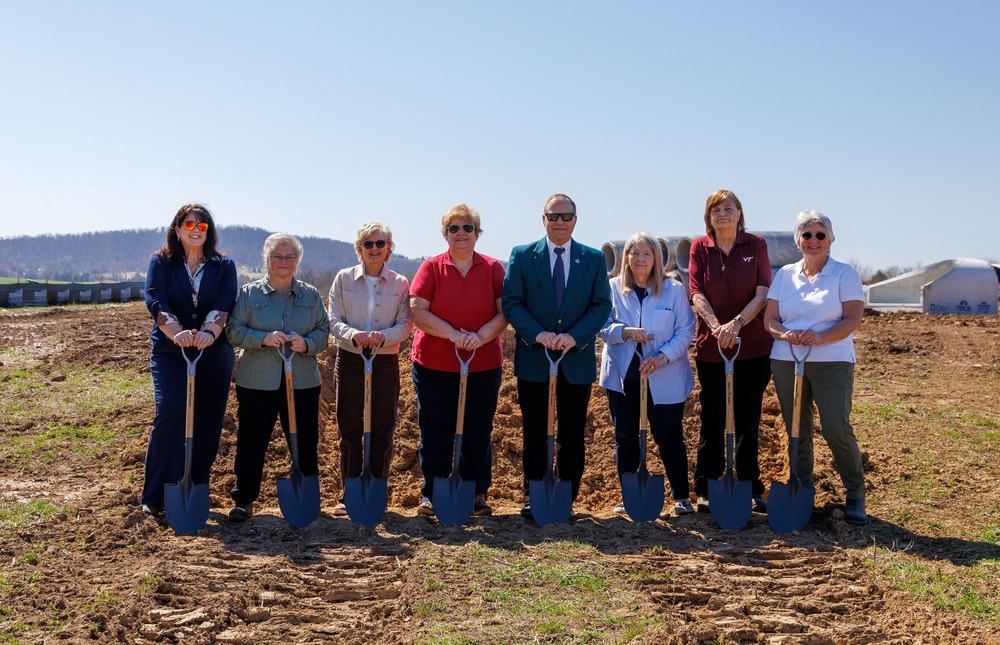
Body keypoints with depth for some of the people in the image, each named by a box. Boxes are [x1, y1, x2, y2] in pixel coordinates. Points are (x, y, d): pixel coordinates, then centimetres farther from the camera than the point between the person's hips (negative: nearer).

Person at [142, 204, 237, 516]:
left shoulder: (224, 266, 7)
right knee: (169, 415, -16)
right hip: (170, 353, -2)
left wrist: (209, 332, -29)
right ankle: (155, 496, -6)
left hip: (214, 354, 2)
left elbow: (224, 304, -8)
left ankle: (196, 491, 18)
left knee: (208, 423, 4)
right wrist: (178, 333, -29)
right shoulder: (161, 263, 5)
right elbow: (155, 301, -11)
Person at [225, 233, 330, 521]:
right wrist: (264, 338, -17)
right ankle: (244, 499, 15)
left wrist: (307, 344, -13)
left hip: (302, 381, 2)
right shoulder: (249, 293, 4)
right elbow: (234, 330, -2)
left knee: (305, 442, 7)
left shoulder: (311, 295, 9)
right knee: (251, 442, 3)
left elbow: (324, 331, 7)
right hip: (257, 381, -1)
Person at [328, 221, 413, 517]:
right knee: (349, 428, 4)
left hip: (386, 362, 0)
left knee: (382, 429, 4)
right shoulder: (344, 279, 3)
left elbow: (406, 324, -2)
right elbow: (333, 320, -2)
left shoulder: (400, 283, 2)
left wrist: (383, 336, -21)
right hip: (350, 360, 0)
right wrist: (353, 335, -23)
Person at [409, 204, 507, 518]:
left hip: (483, 365, 1)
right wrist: (453, 334, -18)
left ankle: (478, 493, 19)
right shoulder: (431, 268, 1)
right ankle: (432, 494, 15)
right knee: (435, 432, 4)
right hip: (434, 364, -1)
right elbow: (417, 311, -7)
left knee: (478, 432, 7)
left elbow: (505, 311, -1)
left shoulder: (493, 268, 4)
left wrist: (482, 335, -19)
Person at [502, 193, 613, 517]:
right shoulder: (522, 255, 2)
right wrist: (537, 334, -17)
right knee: (534, 434, 6)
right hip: (533, 360, -1)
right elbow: (511, 303, -2)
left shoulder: (594, 259, 5)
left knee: (572, 435, 6)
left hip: (577, 360, 1)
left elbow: (601, 305, 1)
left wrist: (575, 336, -14)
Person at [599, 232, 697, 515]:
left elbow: (685, 331, -4)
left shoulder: (674, 289, 0)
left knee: (669, 436, 1)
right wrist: (626, 331, -21)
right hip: (622, 377, 2)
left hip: (665, 379, -2)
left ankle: (681, 496, 15)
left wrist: (663, 356, -17)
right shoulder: (613, 288, 3)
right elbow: (603, 326, -2)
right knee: (626, 437, 9)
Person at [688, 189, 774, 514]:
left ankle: (751, 490, 17)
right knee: (712, 420, 5)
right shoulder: (700, 247, 2)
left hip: (753, 345, 0)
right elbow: (697, 294, -5)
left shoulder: (756, 244, 1)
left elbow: (763, 293, -6)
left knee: (748, 420, 7)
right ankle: (705, 490, 14)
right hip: (711, 347, 0)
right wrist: (717, 327, -21)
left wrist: (737, 323, -19)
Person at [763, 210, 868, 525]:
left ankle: (855, 496, 8)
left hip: (832, 362, -3)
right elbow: (769, 318, 8)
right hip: (786, 362, 4)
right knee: (797, 431, 7)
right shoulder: (785, 275, 11)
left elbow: (853, 319, -7)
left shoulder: (845, 274, 1)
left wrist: (820, 337, -22)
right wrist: (784, 334, -14)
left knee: (837, 430, -11)